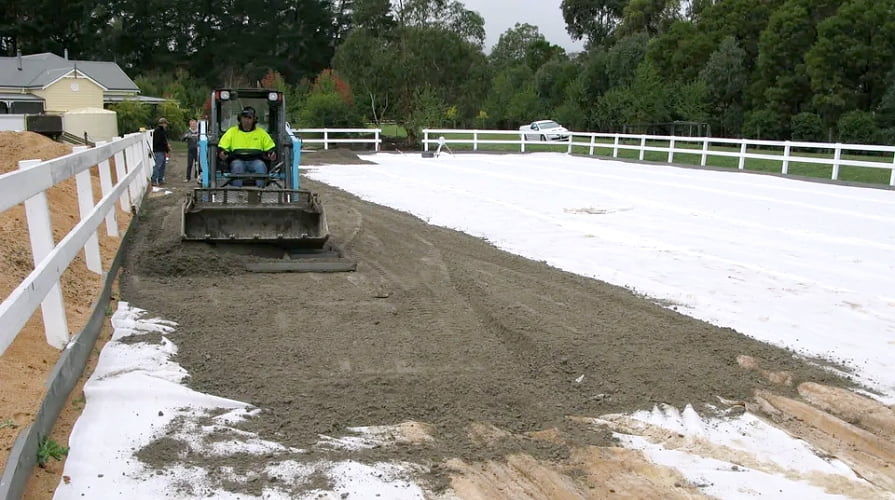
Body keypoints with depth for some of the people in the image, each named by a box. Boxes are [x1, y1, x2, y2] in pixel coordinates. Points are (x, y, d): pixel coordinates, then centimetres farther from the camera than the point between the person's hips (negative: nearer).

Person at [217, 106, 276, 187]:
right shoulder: (232, 131, 18)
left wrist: (272, 154, -8)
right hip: (238, 160, 0)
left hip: (255, 160, 0)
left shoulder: (261, 132, 20)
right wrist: (222, 153, -13)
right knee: (237, 166, -35)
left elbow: (270, 148, 17)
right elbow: (222, 147, 11)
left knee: (260, 166, -34)